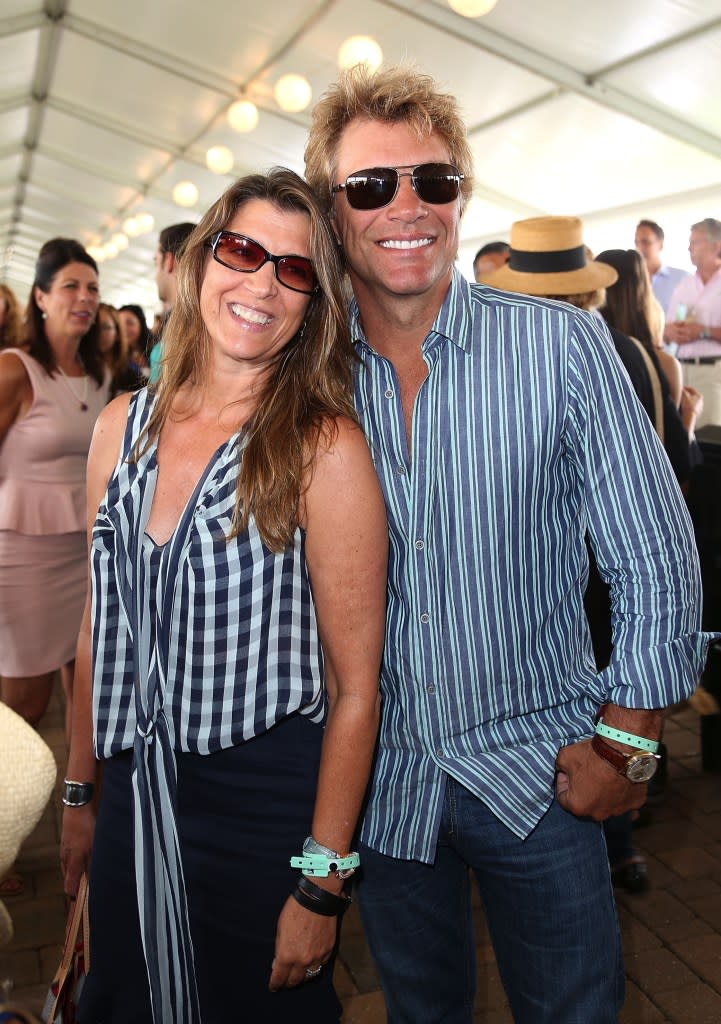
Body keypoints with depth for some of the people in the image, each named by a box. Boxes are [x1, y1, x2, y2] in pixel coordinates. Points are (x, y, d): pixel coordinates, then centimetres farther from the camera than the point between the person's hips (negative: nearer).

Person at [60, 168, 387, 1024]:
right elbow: (101, 625, 7)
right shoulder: (124, 425, 0)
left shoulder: (324, 447, -16)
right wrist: (80, 791, 12)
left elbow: (355, 685, -15)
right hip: (134, 794, 5)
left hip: (268, 805, -4)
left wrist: (321, 884, -14)